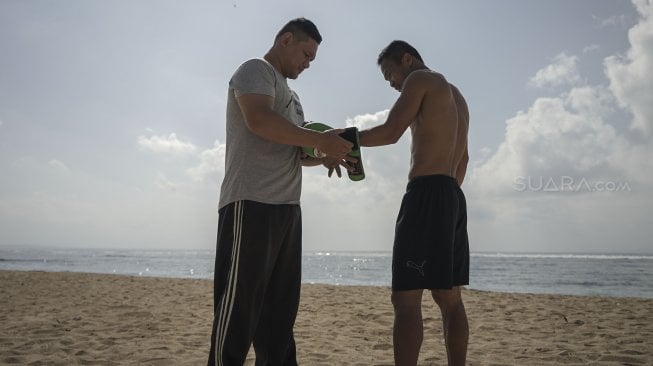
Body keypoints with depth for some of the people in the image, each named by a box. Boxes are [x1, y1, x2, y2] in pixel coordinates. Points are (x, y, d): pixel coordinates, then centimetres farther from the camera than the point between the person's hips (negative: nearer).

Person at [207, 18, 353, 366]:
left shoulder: (290, 95, 28)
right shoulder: (256, 70, 1)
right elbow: (258, 119, -18)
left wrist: (326, 157, 9)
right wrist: (320, 140, -15)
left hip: (286, 207, 9)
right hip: (252, 204, -9)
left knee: (280, 304, 9)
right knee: (239, 301, -8)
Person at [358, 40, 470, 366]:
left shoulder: (420, 79, 0)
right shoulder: (455, 95, 27)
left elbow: (390, 131, -14)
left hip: (426, 193, -9)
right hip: (454, 197, 9)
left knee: (406, 298, -11)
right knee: (449, 297, 10)